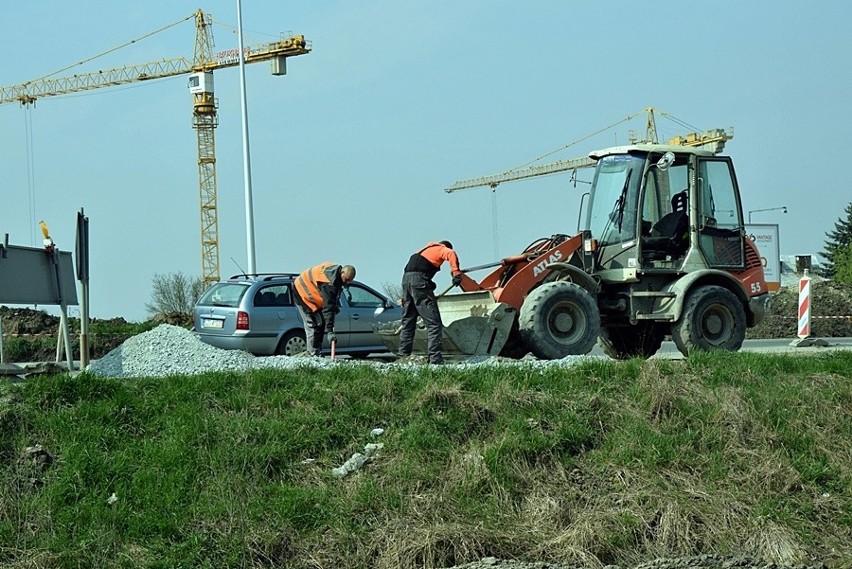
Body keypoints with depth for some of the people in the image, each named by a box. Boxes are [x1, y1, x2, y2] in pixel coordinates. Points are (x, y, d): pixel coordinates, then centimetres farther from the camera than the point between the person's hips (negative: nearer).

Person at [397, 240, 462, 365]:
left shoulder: (427, 249, 33)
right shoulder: (442, 249, 11)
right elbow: (451, 255, -14)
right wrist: (456, 273, -20)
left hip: (406, 279, 8)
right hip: (419, 280, -8)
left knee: (408, 322, 15)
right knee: (434, 322, -8)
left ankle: (403, 356, 16)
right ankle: (435, 359, -15)